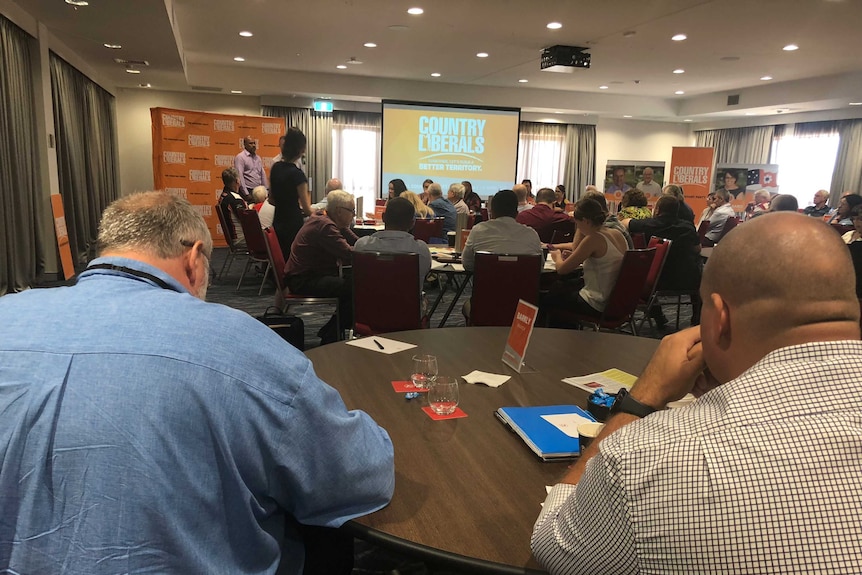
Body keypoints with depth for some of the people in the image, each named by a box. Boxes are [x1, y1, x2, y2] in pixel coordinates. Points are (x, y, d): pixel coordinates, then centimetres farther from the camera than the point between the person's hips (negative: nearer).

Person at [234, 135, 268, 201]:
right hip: (248, 191, -6)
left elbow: (263, 174, 17)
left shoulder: (258, 158, 16)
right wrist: (246, 194, -17)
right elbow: (240, 177, -12)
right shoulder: (240, 157, -5)